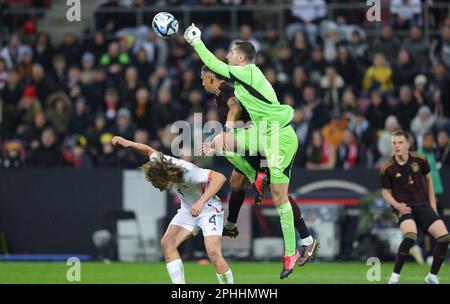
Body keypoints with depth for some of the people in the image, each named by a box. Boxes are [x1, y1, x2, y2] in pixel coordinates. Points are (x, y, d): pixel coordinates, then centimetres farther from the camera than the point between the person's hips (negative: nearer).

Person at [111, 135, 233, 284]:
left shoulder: (188, 172, -37)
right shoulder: (160, 164, -17)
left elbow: (219, 177, -42)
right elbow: (149, 151, 5)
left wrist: (201, 201, -50)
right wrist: (128, 143, -10)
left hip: (208, 209, -7)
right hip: (188, 210, 7)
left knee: (213, 251, -24)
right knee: (167, 243, -8)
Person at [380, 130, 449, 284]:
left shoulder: (419, 160, -2)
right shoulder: (387, 169, -9)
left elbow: (428, 179, 15)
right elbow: (386, 192, 5)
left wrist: (432, 203, 11)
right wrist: (397, 205, -14)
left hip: (422, 205, 4)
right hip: (403, 207, -4)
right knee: (410, 236, -34)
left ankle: (432, 276, 7)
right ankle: (395, 276, -21)